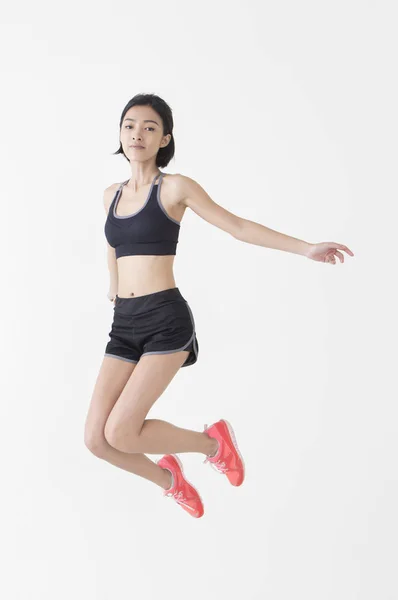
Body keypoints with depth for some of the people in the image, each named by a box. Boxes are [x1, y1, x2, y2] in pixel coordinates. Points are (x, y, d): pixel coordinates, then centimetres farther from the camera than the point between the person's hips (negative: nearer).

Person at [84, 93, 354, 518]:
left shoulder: (176, 187, -3)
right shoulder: (111, 195, 14)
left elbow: (238, 227, 2)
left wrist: (306, 249, -2)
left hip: (166, 321, -6)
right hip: (124, 325, 6)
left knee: (120, 434, -15)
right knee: (96, 438, -3)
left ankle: (212, 443, 12)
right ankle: (169, 480, 26)